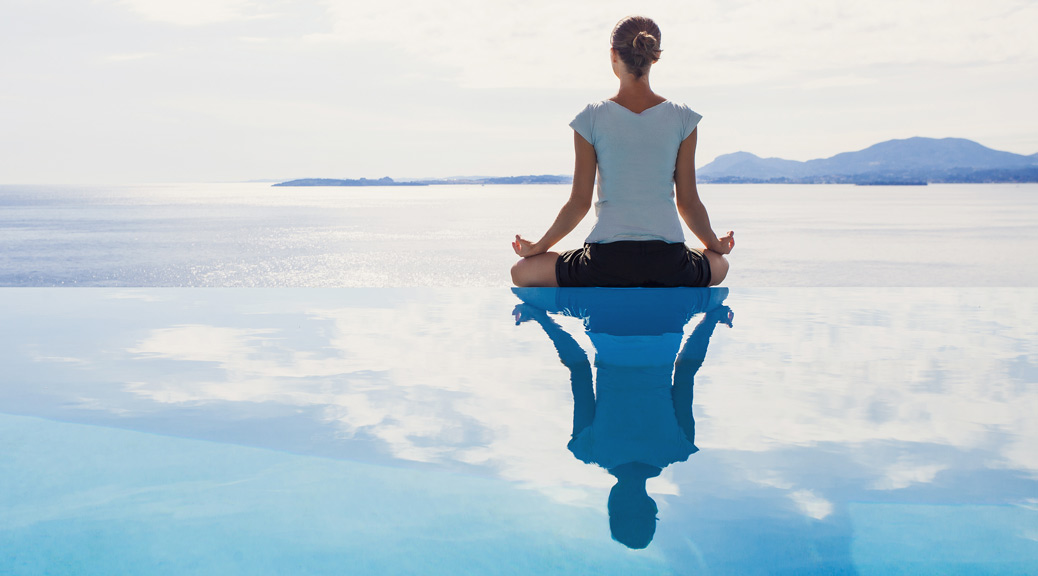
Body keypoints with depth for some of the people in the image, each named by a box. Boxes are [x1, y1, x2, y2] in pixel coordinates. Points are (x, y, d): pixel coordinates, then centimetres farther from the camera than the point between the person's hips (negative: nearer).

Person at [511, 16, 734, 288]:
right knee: (719, 264, 36)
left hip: (607, 260, -2)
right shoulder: (682, 118, 0)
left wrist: (539, 247, 13)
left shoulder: (591, 118, -4)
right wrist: (716, 244, 22)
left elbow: (579, 202, -2)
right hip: (667, 262, 2)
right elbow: (688, 202, 4)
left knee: (522, 271, 20)